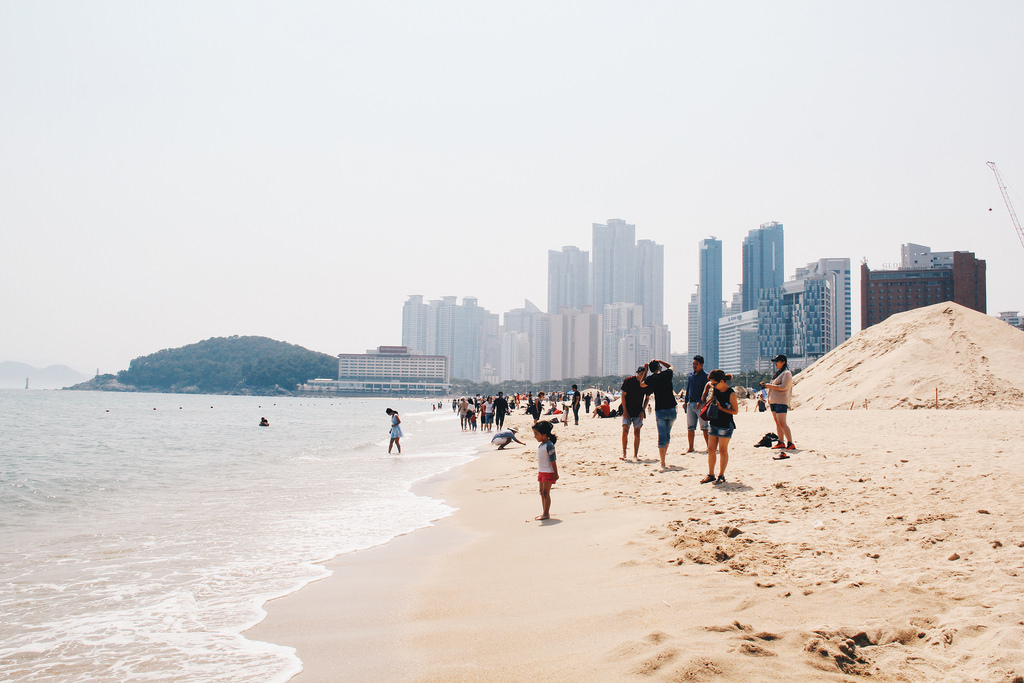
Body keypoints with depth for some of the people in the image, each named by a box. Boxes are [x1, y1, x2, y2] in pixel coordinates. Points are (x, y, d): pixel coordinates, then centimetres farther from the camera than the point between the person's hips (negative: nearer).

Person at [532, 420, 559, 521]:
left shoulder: (549, 445, -18)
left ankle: (546, 514, -4)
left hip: (548, 472, -9)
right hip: (541, 471, 9)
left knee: (546, 492, -8)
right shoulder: (540, 445, 9)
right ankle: (544, 513, 20)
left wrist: (556, 473, -17)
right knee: (542, 492, 12)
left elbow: (553, 460, -18)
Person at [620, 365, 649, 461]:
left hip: (638, 412, 2)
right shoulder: (629, 380, -8)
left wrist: (643, 411, 0)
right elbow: (623, 395, -4)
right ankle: (624, 453, 4)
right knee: (625, 430, -7)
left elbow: (647, 398, 10)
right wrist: (624, 410, -9)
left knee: (637, 432, -2)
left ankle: (635, 455, 4)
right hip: (627, 411, -2)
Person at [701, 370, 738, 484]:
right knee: (711, 449, 7)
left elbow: (735, 411, -11)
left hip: (726, 425, -6)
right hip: (713, 422, 6)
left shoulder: (731, 393, -15)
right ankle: (710, 474, 14)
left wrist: (721, 408, -19)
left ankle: (721, 475, 8)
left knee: (722, 450, 0)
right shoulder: (714, 389, 2)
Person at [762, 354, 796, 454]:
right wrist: (766, 385, 12)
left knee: (782, 423, -14)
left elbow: (783, 387, -19)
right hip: (773, 401, 9)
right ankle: (781, 443, 13)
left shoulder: (787, 373, -9)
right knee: (777, 422, 9)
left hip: (781, 401, -9)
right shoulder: (778, 373, 20)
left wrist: (770, 386, -16)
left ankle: (790, 443, -13)